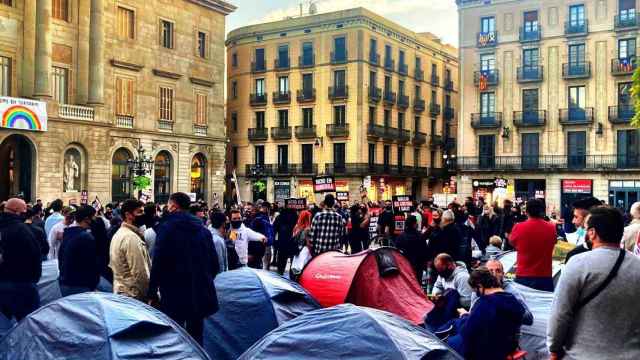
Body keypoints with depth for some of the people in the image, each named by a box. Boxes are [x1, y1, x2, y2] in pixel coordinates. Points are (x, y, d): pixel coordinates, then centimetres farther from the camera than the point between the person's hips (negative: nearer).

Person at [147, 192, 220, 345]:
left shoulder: (167, 228, -9)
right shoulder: (203, 229, 8)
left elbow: (158, 263, -14)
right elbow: (214, 264, 9)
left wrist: (152, 292, -7)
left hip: (175, 294, -5)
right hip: (201, 295, 5)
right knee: (196, 337, 15)